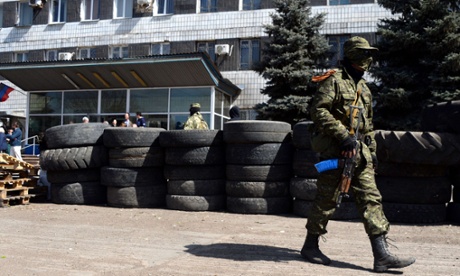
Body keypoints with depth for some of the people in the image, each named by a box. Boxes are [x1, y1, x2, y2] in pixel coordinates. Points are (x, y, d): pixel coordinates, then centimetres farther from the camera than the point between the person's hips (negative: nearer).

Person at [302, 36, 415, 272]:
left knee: (371, 198, 0)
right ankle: (310, 246, 17)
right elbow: (318, 111, -17)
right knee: (326, 199, 1)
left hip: (359, 152, 8)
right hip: (334, 151, -7)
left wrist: (372, 151, 18)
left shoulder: (364, 88, 20)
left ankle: (382, 255, 0)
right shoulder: (334, 81, -5)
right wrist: (343, 135, -21)